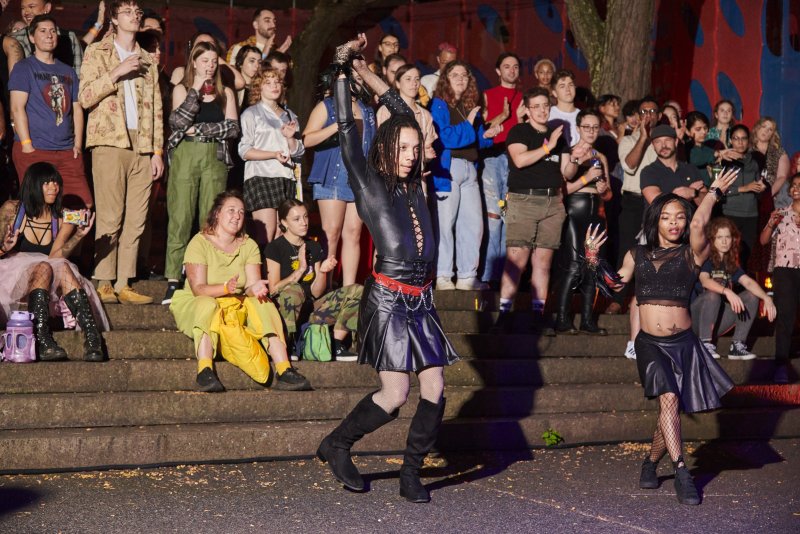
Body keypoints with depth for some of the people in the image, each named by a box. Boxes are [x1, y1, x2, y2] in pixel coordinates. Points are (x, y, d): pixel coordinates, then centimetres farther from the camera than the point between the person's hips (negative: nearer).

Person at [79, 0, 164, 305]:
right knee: (110, 218, -9)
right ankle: (104, 285, -6)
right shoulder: (97, 52, 7)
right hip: (110, 143, -5)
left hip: (142, 147, 5)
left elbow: (156, 108, 17)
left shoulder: (147, 61, 20)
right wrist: (117, 72, -13)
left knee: (136, 220, 0)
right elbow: (85, 97, -5)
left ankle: (123, 285, 4)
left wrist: (157, 150, 10)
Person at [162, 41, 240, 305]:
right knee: (180, 219, -6)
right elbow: (178, 122, -7)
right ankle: (173, 282, -5)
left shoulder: (225, 93, 13)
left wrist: (199, 129, -5)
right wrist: (195, 91, -7)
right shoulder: (182, 89, 9)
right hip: (185, 155, -2)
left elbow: (233, 128, 1)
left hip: (215, 157, 2)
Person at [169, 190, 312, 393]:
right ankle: (204, 371, -47)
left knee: (263, 303, -23)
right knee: (207, 304, -36)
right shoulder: (200, 243, -9)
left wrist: (255, 289, -33)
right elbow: (198, 288, -20)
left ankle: (284, 371, -32)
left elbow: (252, 285, -8)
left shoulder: (249, 246, 5)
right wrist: (226, 287, -38)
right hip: (194, 306, -4)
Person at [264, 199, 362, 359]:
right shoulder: (275, 248, -2)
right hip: (284, 312, -6)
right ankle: (288, 345, -24)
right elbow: (274, 290, -10)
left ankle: (335, 345, -14)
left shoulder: (314, 247, 13)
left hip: (310, 308, 6)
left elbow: (316, 293, 10)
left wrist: (323, 271, -8)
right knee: (295, 290, -40)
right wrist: (301, 269, -10)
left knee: (357, 291, -10)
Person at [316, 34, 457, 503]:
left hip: (421, 301, 6)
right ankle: (336, 446, 14)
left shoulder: (413, 185, 13)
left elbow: (406, 117, 24)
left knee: (435, 390, 0)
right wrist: (342, 67, -6)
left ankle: (412, 474, 10)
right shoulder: (369, 184, -1)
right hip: (388, 300, -6)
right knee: (395, 395, -8)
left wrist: (369, 75, 26)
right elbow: (347, 129, -7)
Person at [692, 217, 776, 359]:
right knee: (713, 295, -33)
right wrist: (727, 292, -44)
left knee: (751, 296, -8)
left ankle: (738, 345, -12)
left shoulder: (731, 263, 9)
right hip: (696, 319, -6)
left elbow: (748, 282, -7)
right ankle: (705, 343, -25)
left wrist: (766, 298, -25)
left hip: (716, 323, 6)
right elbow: (704, 281, -28)